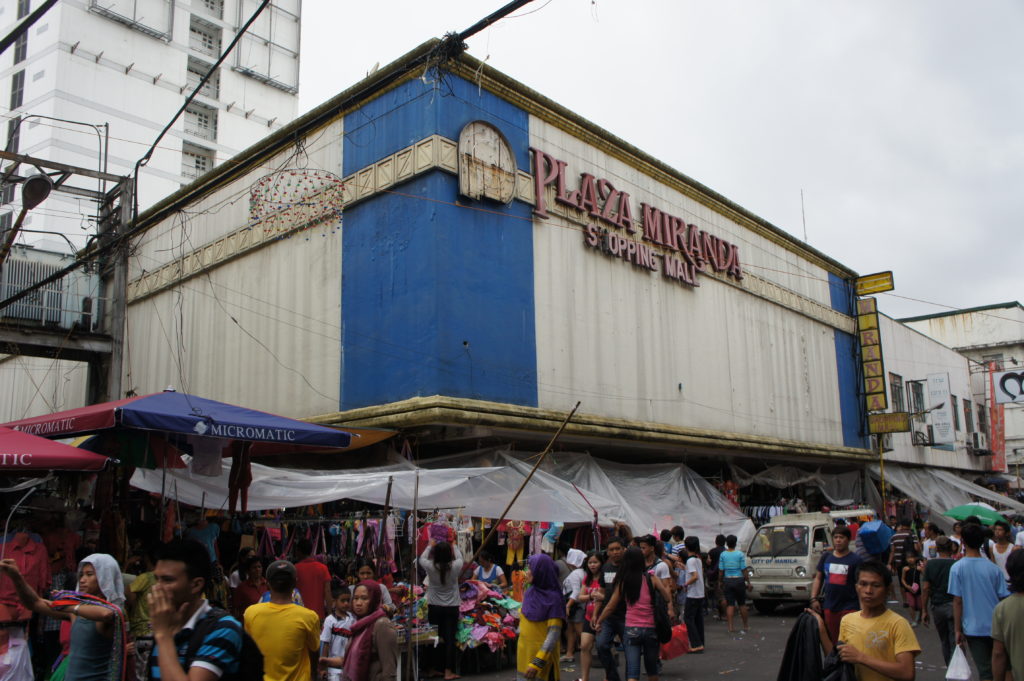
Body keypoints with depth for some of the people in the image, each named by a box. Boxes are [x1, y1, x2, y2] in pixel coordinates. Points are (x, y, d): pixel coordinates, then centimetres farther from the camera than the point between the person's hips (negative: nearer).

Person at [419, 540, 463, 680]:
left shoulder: (430, 567, -14)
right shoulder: (455, 567, -14)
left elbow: (422, 558, 8)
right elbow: (459, 557, 8)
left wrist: (430, 545, 22)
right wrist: (454, 546, 24)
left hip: (434, 607, 1)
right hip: (451, 608, -1)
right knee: (450, 638, 3)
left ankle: (432, 669, 22)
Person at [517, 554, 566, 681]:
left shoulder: (553, 598, -18)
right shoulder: (531, 592, 2)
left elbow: (554, 634, -20)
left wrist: (537, 663, -23)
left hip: (542, 654, -6)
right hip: (525, 651, 6)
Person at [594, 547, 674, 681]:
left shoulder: (622, 582, 0)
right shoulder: (651, 579, -1)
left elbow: (610, 607, 4)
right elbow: (668, 599, -10)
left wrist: (598, 622, 17)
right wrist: (671, 609, 9)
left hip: (631, 629, -1)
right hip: (651, 628, 1)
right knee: (652, 669, 22)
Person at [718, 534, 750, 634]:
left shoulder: (723, 554, -2)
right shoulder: (740, 554, -8)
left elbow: (721, 570, 0)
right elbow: (744, 570, -8)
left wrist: (721, 582, 10)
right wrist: (748, 582, 0)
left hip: (727, 581, 1)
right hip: (739, 580, -1)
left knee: (730, 604, 4)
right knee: (742, 604, 10)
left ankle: (730, 627, -2)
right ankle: (745, 627, 18)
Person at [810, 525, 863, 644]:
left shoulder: (856, 560, -2)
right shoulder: (826, 557, 10)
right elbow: (818, 578, 13)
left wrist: (863, 607, -11)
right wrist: (813, 598, 5)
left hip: (849, 607, -4)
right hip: (828, 607, 4)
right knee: (832, 640, 11)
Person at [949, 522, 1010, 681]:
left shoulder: (957, 568, -9)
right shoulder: (993, 568, -4)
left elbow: (957, 601, -9)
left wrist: (958, 630, -1)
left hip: (973, 628, -2)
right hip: (996, 627, 2)